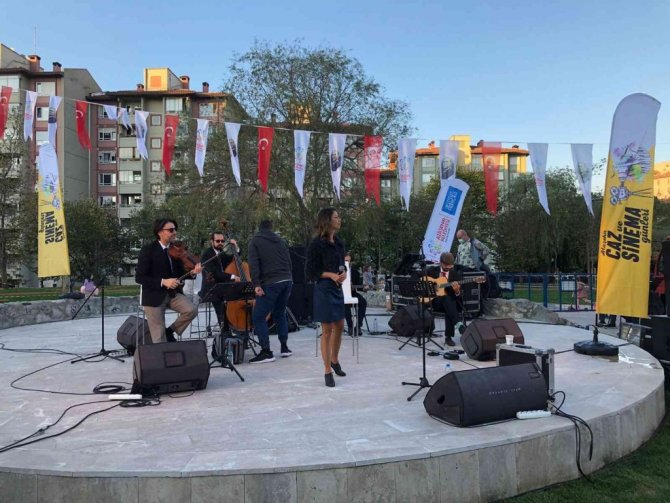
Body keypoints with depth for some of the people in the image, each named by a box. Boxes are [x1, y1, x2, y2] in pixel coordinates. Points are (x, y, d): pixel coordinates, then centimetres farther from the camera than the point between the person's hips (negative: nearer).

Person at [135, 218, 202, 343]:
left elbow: (180, 274, 6)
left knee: (192, 310, -22)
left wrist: (192, 272, -16)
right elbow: (139, 277, -15)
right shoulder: (148, 250, -11)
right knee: (159, 338, -3)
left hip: (173, 293, 4)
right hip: (154, 296, -4)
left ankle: (170, 331, 3)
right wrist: (163, 282, -26)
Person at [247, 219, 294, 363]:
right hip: (287, 281, 6)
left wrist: (256, 284, -14)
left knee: (258, 317, -1)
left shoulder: (255, 241, 6)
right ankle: (284, 347, 22)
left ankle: (266, 352, -6)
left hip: (271, 283, -6)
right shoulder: (281, 241, 19)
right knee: (280, 314, 22)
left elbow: (253, 264, -8)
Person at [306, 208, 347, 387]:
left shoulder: (339, 243, 9)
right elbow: (311, 270, -11)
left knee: (339, 326, 16)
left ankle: (334, 360, 37)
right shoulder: (317, 243, -12)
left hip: (337, 288, 7)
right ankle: (328, 372, 10)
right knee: (327, 330, -1)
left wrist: (344, 273, -4)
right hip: (323, 289, -7)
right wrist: (330, 275, -21)